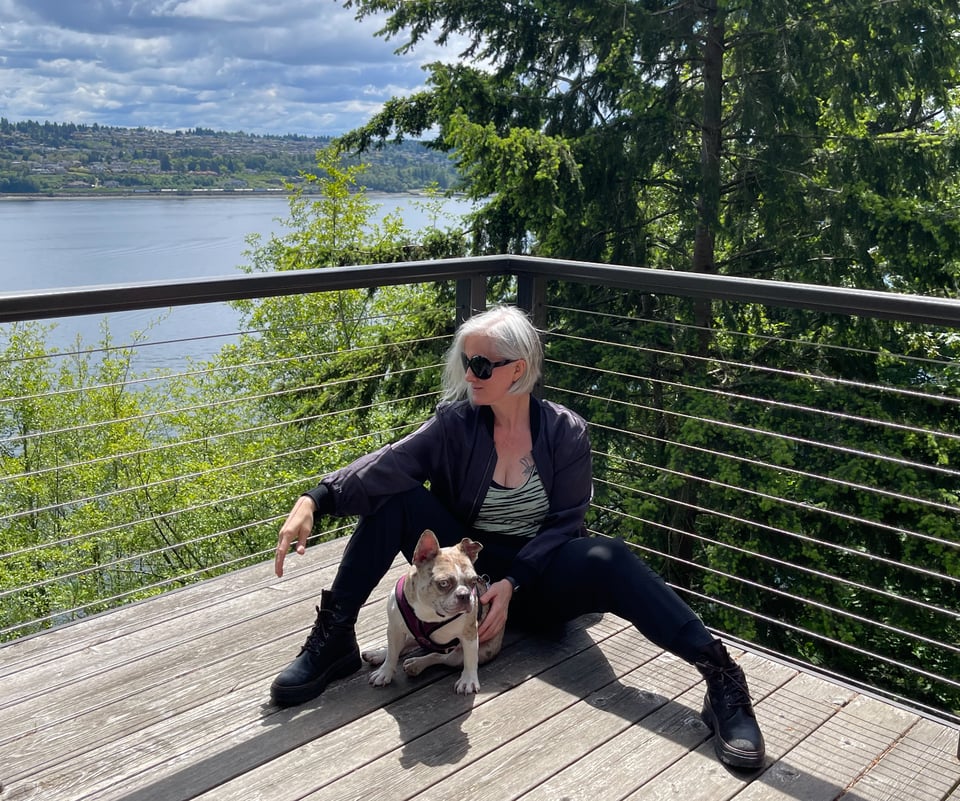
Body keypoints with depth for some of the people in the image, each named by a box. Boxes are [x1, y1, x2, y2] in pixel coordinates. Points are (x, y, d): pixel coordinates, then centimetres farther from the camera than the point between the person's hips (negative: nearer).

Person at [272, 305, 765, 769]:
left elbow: (563, 523, -9)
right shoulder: (456, 425, -6)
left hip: (538, 577, -2)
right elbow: (386, 466, -21)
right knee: (395, 498, -20)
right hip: (468, 570, 2)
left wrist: (513, 583, -23)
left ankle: (721, 678, -35)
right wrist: (316, 500, -36)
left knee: (607, 558, -33)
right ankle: (333, 640, -19)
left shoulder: (564, 431, -7)